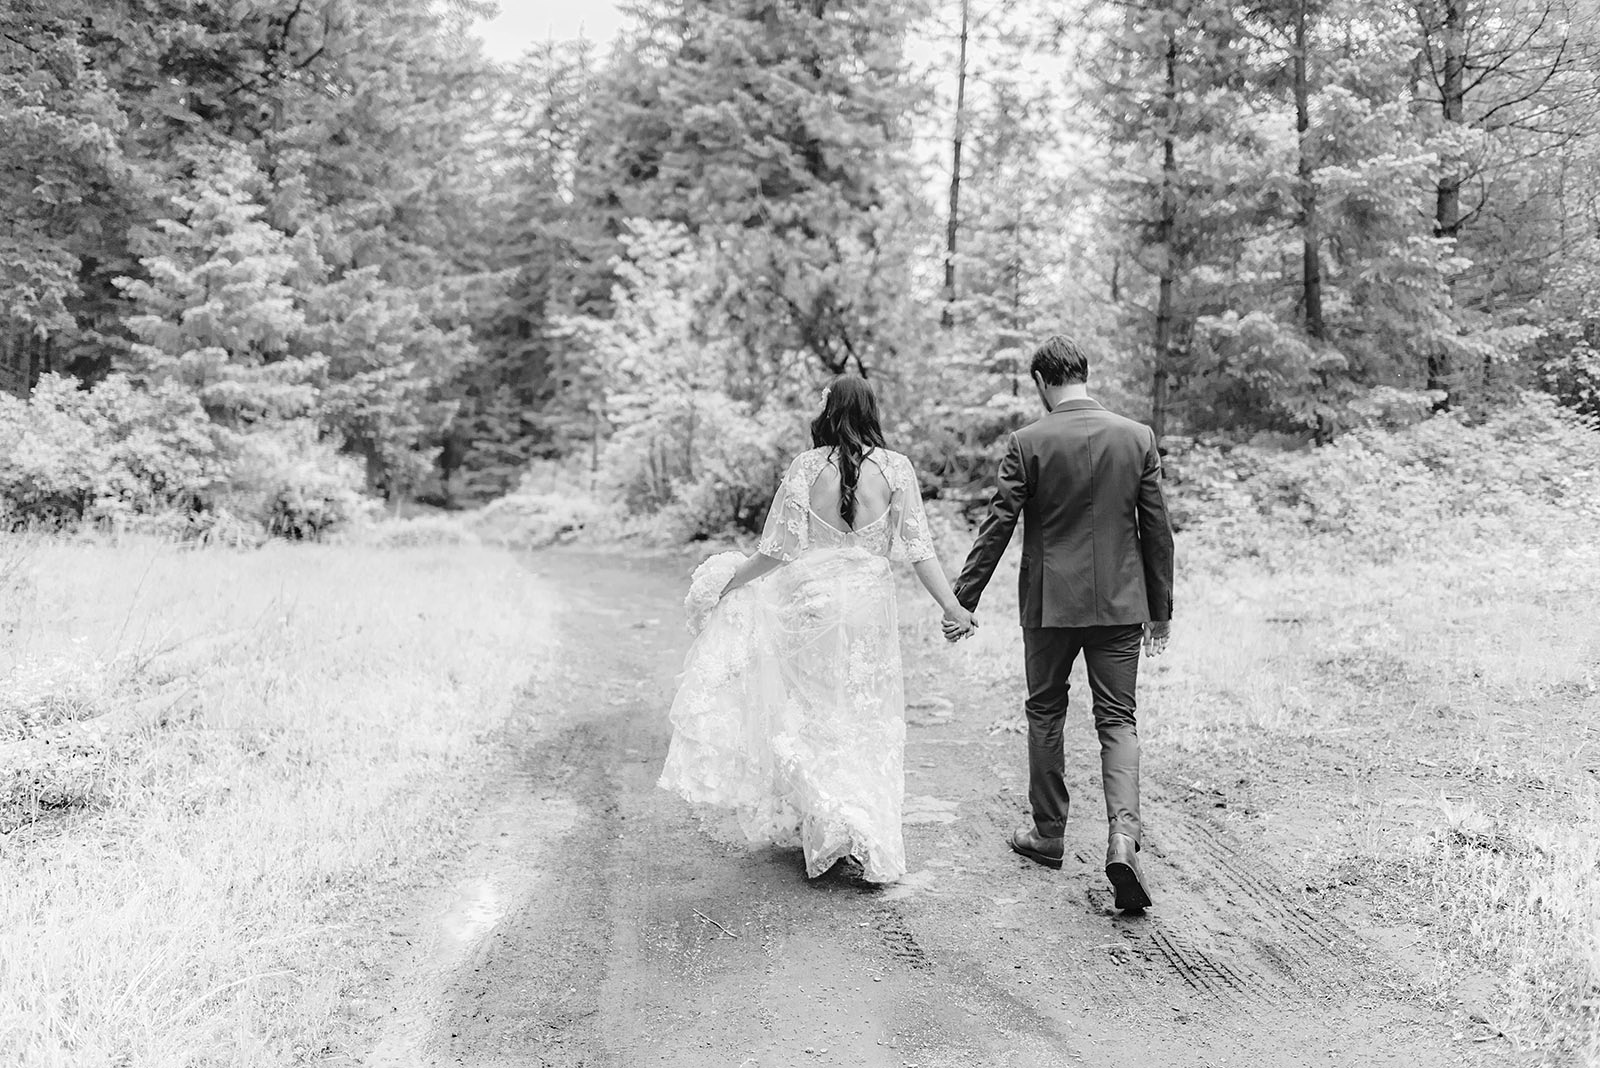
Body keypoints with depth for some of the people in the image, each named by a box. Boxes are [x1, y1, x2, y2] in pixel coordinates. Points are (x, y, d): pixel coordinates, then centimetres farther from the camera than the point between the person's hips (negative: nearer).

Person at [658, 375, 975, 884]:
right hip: (870, 601, 2)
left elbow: (778, 549, -6)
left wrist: (727, 584, 8)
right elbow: (918, 547, -6)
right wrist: (952, 605, -2)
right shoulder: (895, 468, -3)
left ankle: (829, 822, 3)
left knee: (810, 715, 13)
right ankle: (872, 846, 19)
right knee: (866, 719, 13)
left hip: (811, 598, -2)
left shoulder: (806, 466, -7)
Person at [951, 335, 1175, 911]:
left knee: (1045, 713, 15)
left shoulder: (1028, 442, -9)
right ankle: (1123, 833, -11)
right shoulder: (1139, 437, 0)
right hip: (1120, 602, 2)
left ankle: (1048, 833, 26)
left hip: (1050, 603, -2)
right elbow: (1157, 529, 3)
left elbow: (997, 527, -8)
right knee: (1118, 718, 7)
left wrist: (962, 600, 0)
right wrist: (1161, 608, 11)